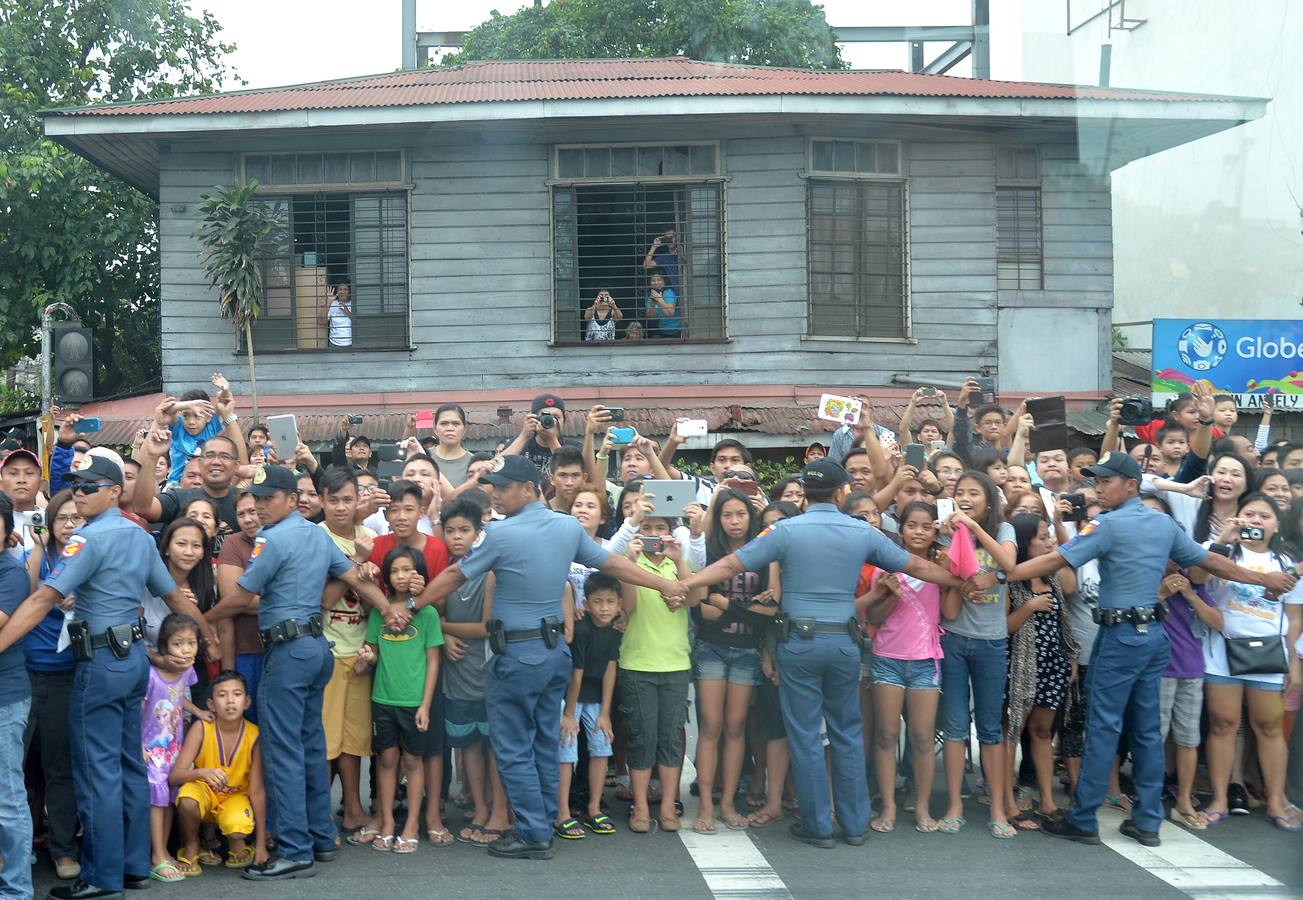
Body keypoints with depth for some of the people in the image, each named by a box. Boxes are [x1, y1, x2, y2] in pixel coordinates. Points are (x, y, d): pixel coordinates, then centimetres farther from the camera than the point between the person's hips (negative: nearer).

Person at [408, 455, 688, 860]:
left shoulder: (500, 534, -14)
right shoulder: (569, 527, 4)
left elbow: (454, 576, -6)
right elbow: (612, 563, 12)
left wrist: (411, 607, 6)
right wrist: (667, 586, 23)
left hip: (518, 655, -7)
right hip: (556, 649, 7)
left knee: (513, 748, 1)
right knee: (545, 744, 14)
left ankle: (533, 834, 1)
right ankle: (545, 825, 21)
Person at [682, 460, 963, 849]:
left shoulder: (785, 531, -6)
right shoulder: (863, 532, 2)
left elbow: (732, 564, -9)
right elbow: (915, 566, 10)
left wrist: (683, 584, -3)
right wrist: (961, 582, 25)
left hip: (800, 642, -2)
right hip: (844, 642, 3)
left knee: (805, 736, 5)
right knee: (848, 734, 13)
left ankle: (817, 826, 10)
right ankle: (855, 823, 19)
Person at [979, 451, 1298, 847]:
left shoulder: (1110, 525, -11)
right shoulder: (1165, 524, 10)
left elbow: (1055, 561, -17)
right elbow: (1211, 561, 18)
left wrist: (997, 576, -18)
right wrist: (1264, 578, 31)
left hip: (1121, 636, -7)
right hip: (1154, 635, 7)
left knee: (1103, 727, -4)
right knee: (1147, 729, 11)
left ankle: (1082, 821, 0)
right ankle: (1147, 821, 15)